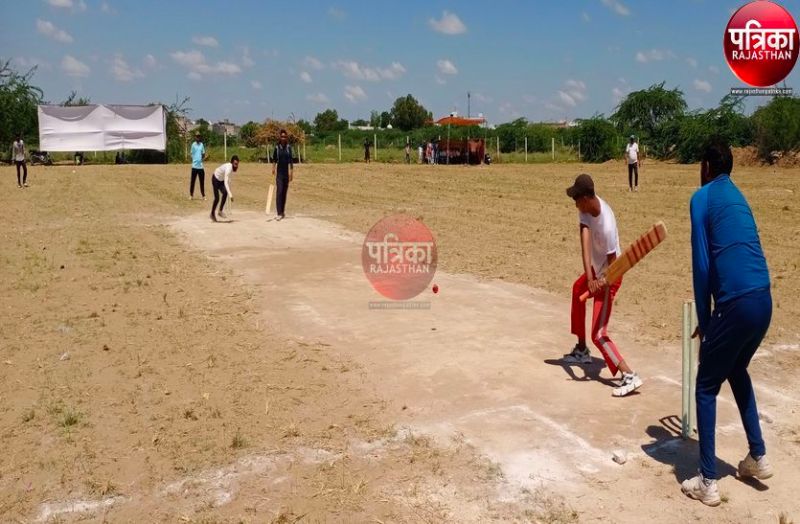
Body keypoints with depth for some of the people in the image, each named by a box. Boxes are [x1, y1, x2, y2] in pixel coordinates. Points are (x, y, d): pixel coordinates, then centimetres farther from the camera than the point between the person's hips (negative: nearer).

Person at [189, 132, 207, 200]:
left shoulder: (202, 144, 9)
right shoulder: (193, 144, -2)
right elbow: (192, 154, -3)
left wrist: (203, 158, -1)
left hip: (201, 166, 3)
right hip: (194, 166, -3)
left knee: (202, 182, 6)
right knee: (192, 181, 3)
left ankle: (203, 195, 13)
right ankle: (191, 195, 12)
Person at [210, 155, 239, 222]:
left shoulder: (235, 168, -11)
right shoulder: (228, 168, -37)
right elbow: (225, 183, -44)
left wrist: (230, 190, 10)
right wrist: (230, 195, -51)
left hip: (221, 180, 7)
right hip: (216, 179, -7)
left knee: (225, 193, -18)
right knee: (217, 198, -6)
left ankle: (220, 211, -9)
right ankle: (212, 214, 13)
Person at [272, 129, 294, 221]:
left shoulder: (289, 147, 3)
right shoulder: (277, 147, -1)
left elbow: (291, 161, 4)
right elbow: (274, 160, 4)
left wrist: (291, 172, 1)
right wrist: (273, 170, -3)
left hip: (286, 173, 2)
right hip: (279, 173, -2)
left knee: (285, 193, 10)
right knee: (279, 192, -12)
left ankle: (283, 212, 23)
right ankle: (279, 213, -15)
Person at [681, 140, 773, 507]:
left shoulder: (702, 198, -1)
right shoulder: (738, 197, 22)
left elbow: (701, 265, -7)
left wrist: (703, 319, 2)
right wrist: (712, 317, 34)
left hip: (736, 305, -7)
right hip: (764, 302, 8)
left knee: (706, 388, 6)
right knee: (737, 372, 29)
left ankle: (708, 482, 7)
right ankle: (758, 457, 35)